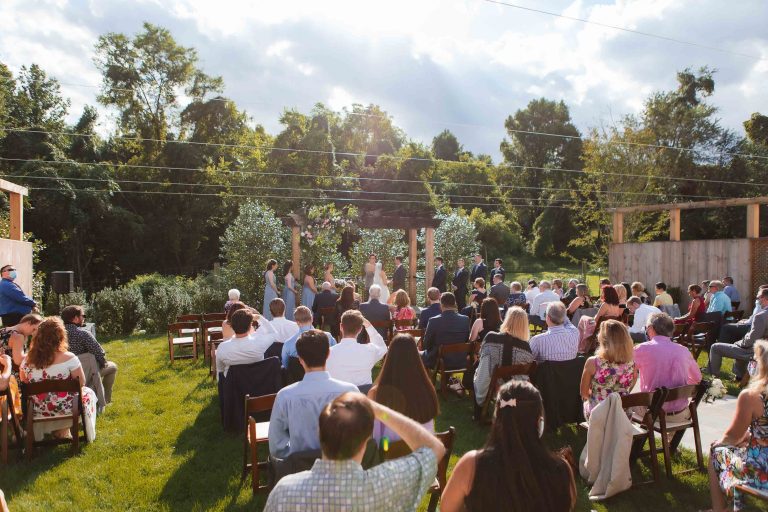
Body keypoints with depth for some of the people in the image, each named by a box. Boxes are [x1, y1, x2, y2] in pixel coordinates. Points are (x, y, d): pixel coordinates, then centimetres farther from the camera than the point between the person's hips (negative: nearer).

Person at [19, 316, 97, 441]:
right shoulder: (69, 358, -22)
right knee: (88, 392, 25)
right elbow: (81, 383, -12)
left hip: (38, 410, 5)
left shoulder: (27, 360, -10)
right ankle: (62, 431, 29)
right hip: (65, 408, -5)